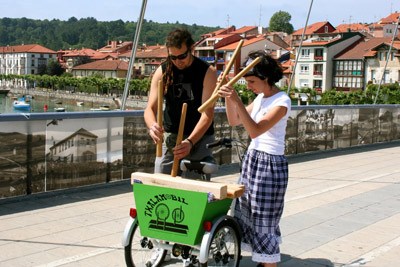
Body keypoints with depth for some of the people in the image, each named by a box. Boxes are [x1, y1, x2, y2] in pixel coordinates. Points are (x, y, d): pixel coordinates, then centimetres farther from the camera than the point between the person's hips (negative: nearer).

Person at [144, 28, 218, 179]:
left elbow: (207, 114, -16)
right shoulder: (162, 71, 0)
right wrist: (152, 126, -28)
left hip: (199, 138, -2)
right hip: (169, 138, 3)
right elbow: (150, 108, -4)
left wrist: (190, 141, -30)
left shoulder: (207, 72, -9)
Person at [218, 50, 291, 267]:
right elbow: (234, 121, 14)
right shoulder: (261, 97, 11)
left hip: (270, 164, -8)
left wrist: (237, 102, -32)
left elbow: (255, 131, -25)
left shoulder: (282, 101, -15)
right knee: (246, 214, 11)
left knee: (264, 219, -2)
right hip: (251, 159, 8)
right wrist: (228, 97, -1)